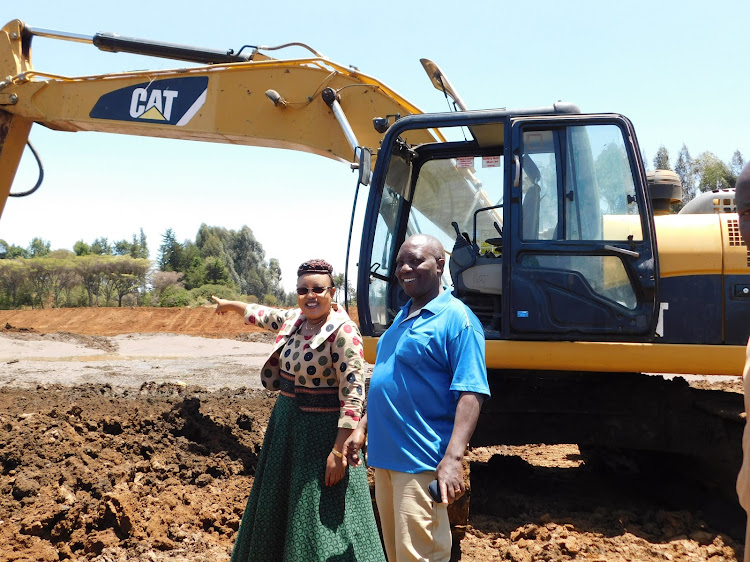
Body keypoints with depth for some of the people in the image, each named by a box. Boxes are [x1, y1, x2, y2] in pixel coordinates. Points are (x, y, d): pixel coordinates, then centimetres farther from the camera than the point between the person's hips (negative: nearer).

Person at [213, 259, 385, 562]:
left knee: (320, 519, -2)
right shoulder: (294, 319, 4)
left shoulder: (343, 332, -19)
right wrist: (230, 304, 41)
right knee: (277, 507, 22)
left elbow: (353, 395, -23)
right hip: (285, 424, 9)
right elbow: (263, 315, 27)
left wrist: (339, 451, -26)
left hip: (322, 430, -8)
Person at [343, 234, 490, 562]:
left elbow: (471, 394, -20)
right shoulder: (402, 318, 15)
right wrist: (362, 429, 19)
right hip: (384, 455, 9)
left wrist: (452, 459, -28)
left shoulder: (456, 319, -12)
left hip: (420, 462, -9)